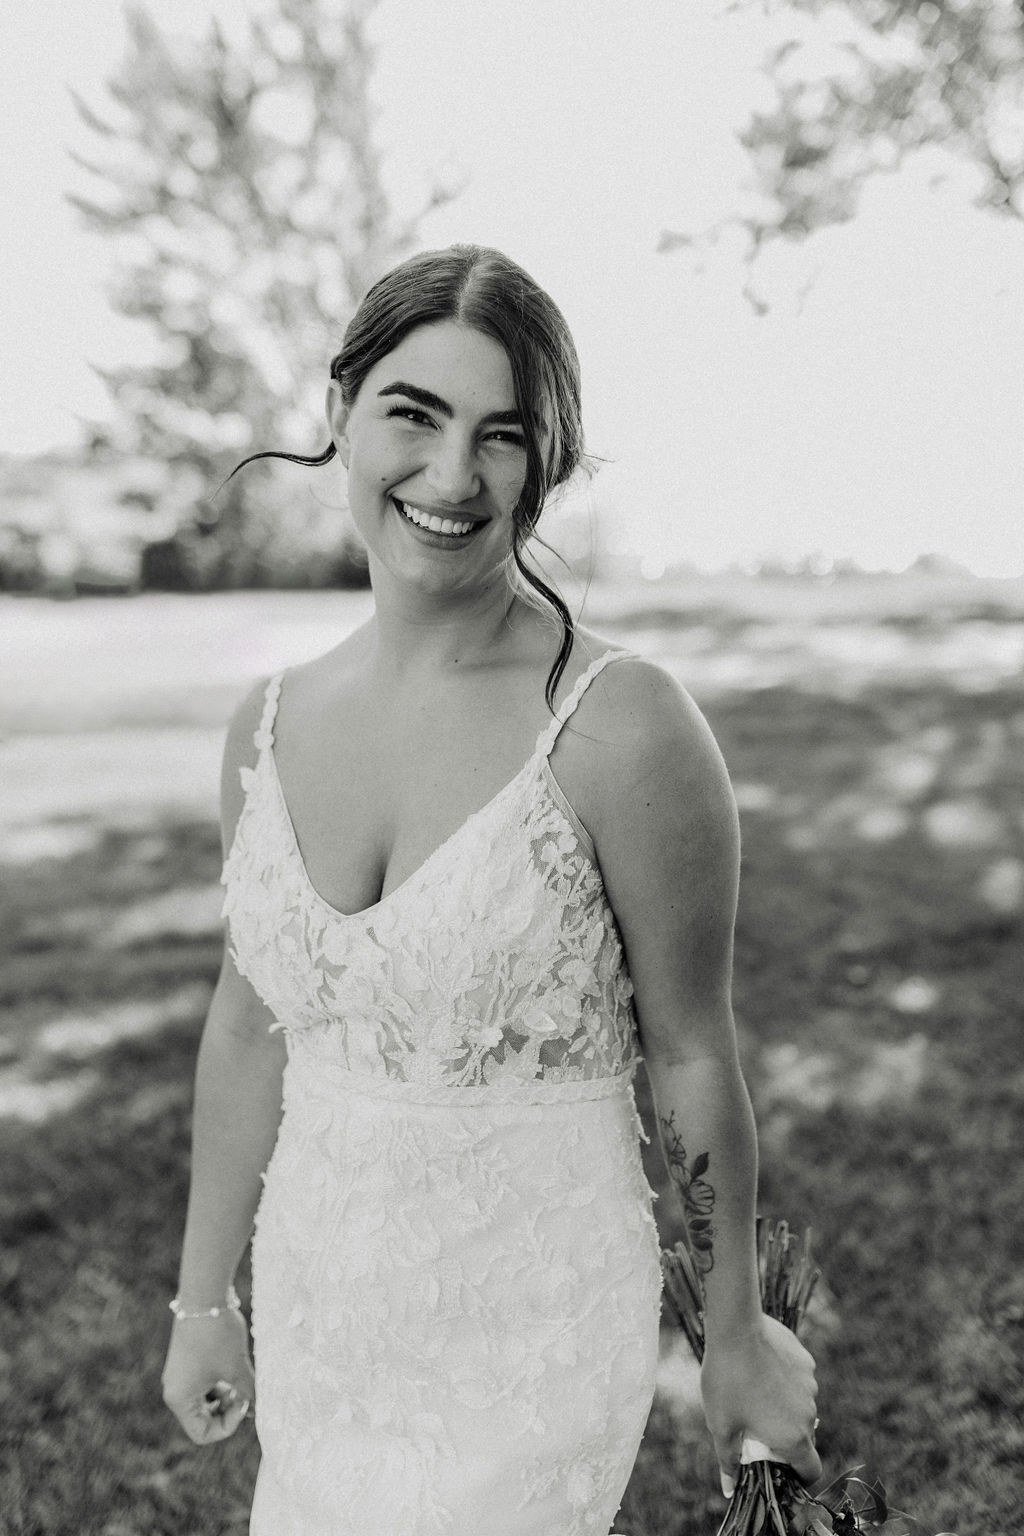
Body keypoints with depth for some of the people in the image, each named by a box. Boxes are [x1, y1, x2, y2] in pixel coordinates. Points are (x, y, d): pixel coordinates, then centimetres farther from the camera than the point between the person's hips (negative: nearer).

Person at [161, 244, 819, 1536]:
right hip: (315, 1316, 5)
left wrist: (738, 1336, 0)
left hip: (531, 1339, -5)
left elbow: (692, 1061, -11)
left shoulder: (624, 730, -20)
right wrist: (202, 1298, 13)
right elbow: (251, 1026, 5)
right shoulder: (270, 726, -4)